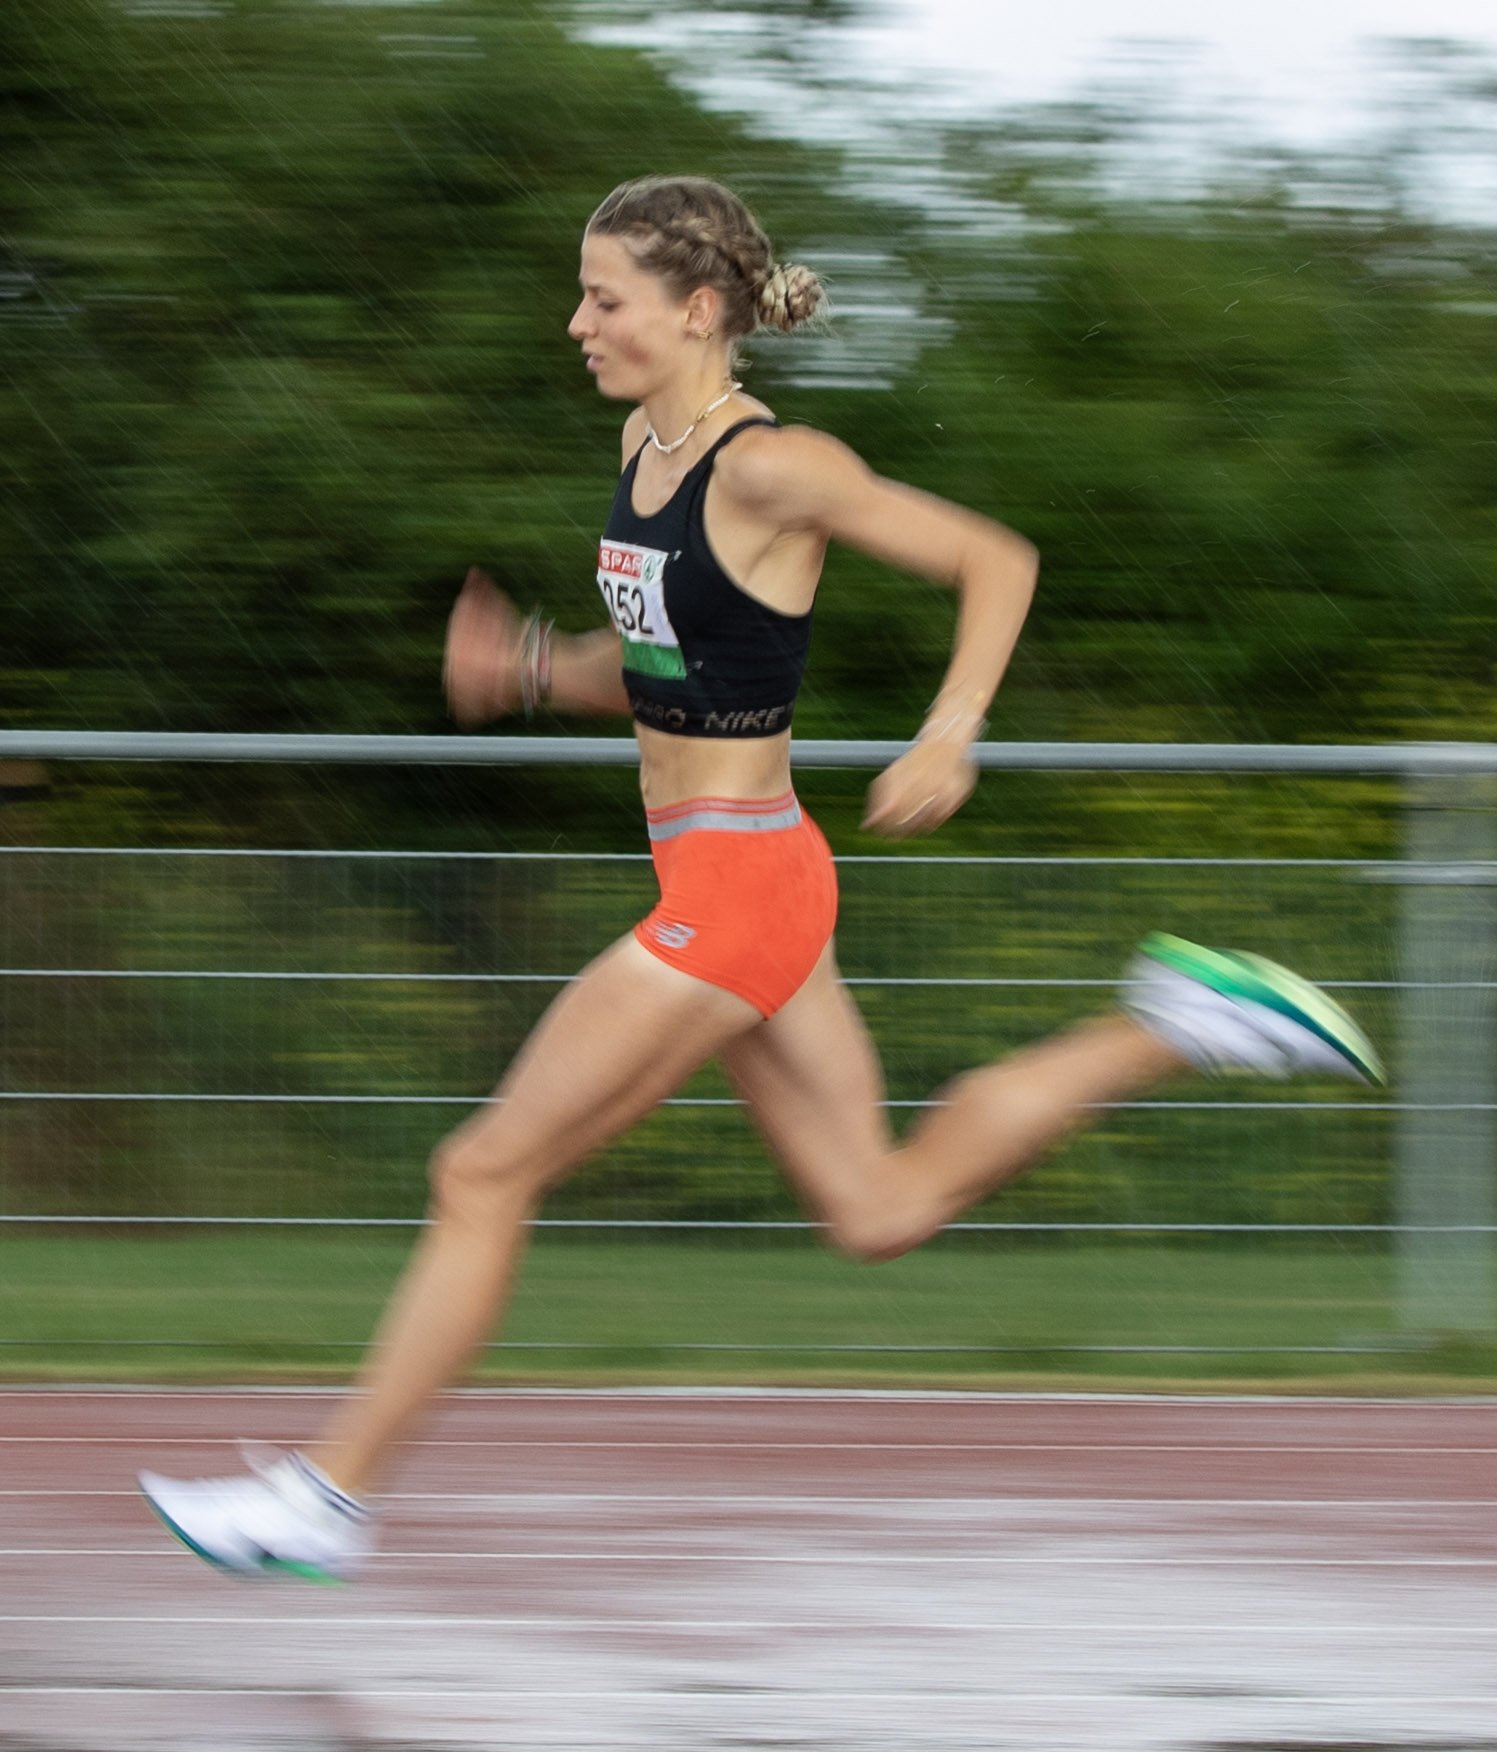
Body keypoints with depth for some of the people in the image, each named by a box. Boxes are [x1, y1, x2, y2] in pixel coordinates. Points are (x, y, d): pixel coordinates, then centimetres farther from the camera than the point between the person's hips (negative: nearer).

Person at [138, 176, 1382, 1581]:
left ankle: (330, 1494, 5)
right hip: (721, 881, 10)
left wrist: (951, 735, -23)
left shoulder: (769, 467, -17)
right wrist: (525, 666, 2)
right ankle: (1172, 1025, 19)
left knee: (485, 1174, -3)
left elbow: (995, 561, -11)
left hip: (734, 883, -10)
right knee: (882, 1211, 17)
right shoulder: (646, 442, 9)